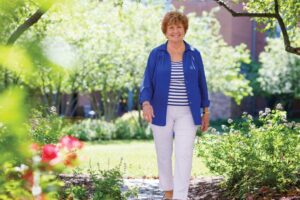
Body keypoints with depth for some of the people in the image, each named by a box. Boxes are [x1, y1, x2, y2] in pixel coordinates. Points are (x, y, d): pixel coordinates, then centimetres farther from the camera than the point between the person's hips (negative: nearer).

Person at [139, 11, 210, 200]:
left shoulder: (194, 54, 1)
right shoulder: (156, 54, -3)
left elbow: (201, 83, 7)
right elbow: (147, 82, -6)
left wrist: (206, 111, 7)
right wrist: (146, 103, -25)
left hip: (187, 113, 0)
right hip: (162, 112, 0)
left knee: (184, 156, -9)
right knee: (164, 154, 10)